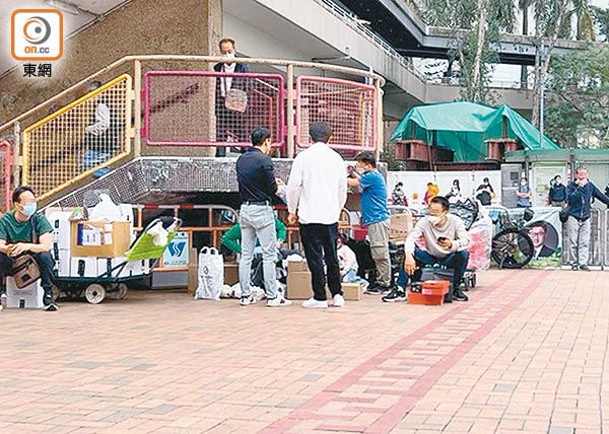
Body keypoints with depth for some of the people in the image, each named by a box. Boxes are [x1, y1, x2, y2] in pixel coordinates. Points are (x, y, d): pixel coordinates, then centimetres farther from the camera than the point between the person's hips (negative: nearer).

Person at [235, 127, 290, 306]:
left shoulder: (241, 160, 10)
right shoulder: (264, 160, -12)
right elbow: (272, 188, -11)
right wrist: (277, 184, 12)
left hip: (245, 209, 7)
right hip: (262, 209, -7)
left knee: (246, 254, 9)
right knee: (269, 255, -2)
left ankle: (245, 295, 11)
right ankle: (272, 296, -1)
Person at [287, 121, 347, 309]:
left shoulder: (304, 156, -6)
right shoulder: (336, 158, 7)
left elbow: (294, 186, -5)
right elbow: (343, 189, 13)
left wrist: (292, 211, 6)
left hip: (309, 215, -4)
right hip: (331, 216, 4)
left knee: (315, 257, 0)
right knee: (332, 256, 13)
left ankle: (320, 297, 3)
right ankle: (337, 295, 14)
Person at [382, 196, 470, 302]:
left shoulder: (455, 220, -15)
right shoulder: (425, 221, -15)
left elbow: (466, 240, -26)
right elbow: (411, 238, -27)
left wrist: (452, 244, -49)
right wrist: (409, 256, -48)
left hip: (449, 259, -1)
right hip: (430, 257, 1)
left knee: (463, 253, -33)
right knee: (408, 250, -24)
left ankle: (456, 288, -13)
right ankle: (400, 290, -24)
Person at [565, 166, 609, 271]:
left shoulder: (590, 185, 7)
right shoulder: (571, 186, -3)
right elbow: (570, 198, -19)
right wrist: (579, 187, -20)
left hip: (585, 218, 3)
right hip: (573, 217, -3)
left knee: (585, 242, -1)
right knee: (573, 242, -1)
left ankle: (583, 263, 0)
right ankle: (574, 263, 6)